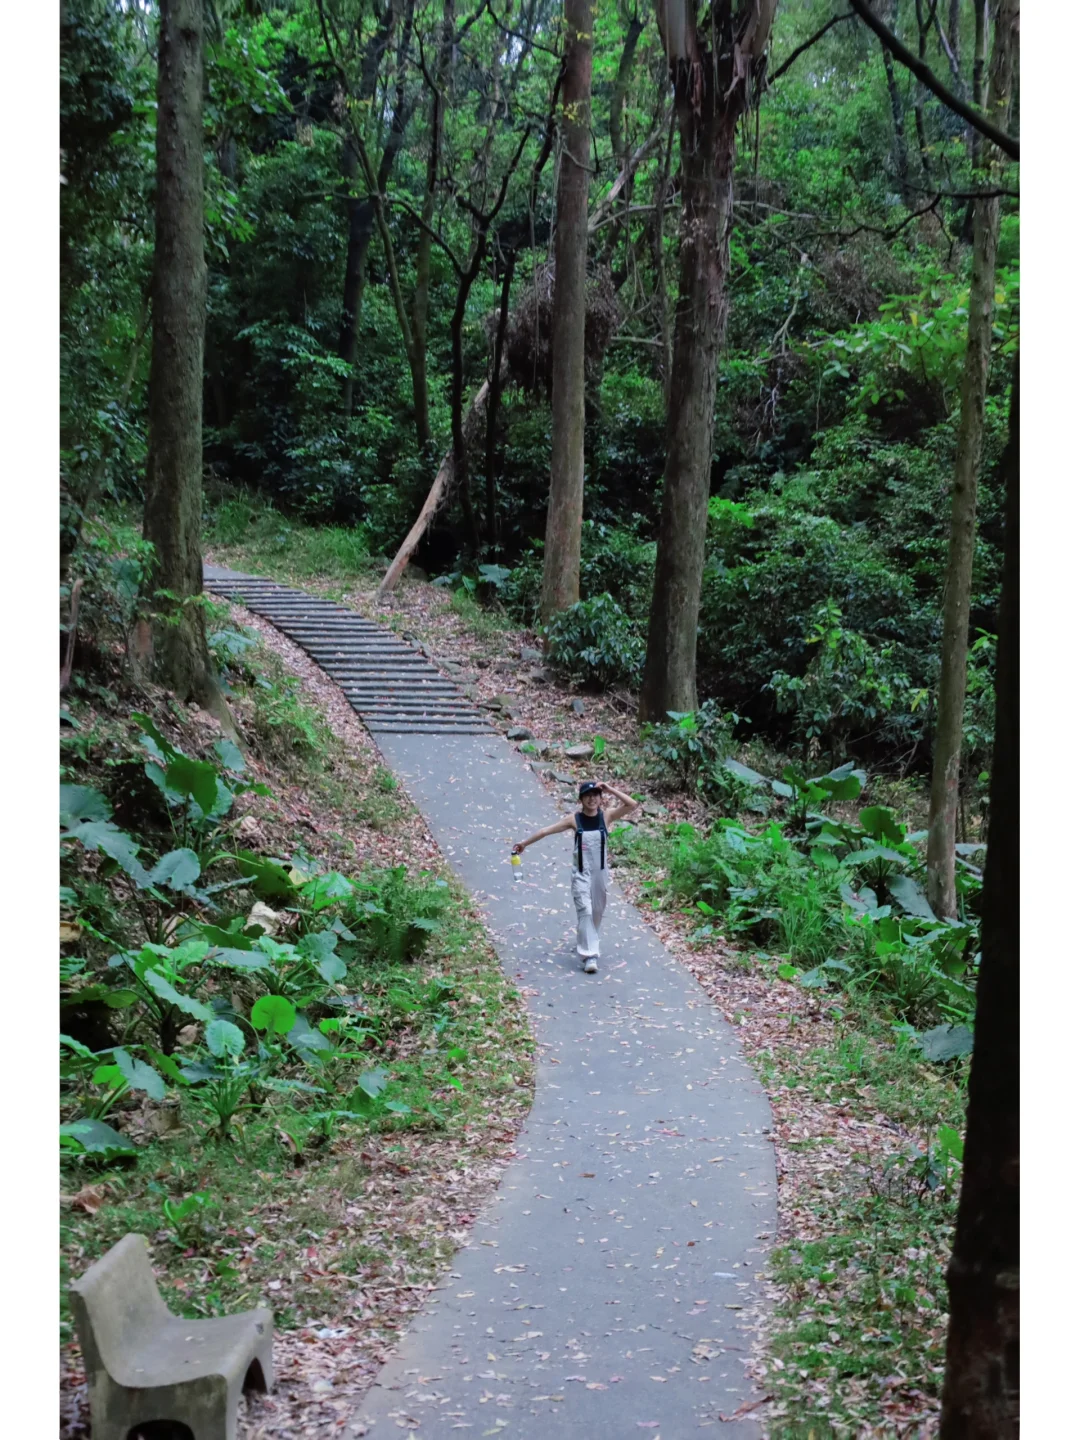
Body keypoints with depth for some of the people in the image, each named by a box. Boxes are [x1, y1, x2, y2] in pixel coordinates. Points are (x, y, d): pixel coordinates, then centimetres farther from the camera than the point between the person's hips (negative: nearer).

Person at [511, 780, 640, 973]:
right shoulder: (574, 819, -8)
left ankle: (590, 947, 38)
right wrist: (525, 843, -2)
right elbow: (547, 830, -4)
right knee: (585, 911, -12)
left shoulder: (607, 816, -5)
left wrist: (610, 790, -20)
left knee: (597, 911, 15)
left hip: (600, 873, 3)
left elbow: (633, 805, -14)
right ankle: (589, 955, -14)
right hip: (581, 874, -2)